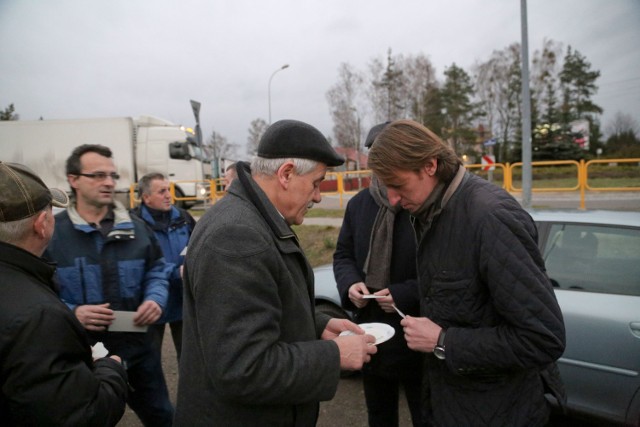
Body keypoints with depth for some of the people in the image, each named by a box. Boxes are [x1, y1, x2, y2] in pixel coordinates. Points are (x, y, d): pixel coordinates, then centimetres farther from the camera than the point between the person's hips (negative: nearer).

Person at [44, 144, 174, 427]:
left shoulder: (136, 228, 3)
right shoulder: (51, 232, -10)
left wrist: (155, 299, -10)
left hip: (137, 347, 3)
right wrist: (71, 312, -24)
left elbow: (157, 270, 9)